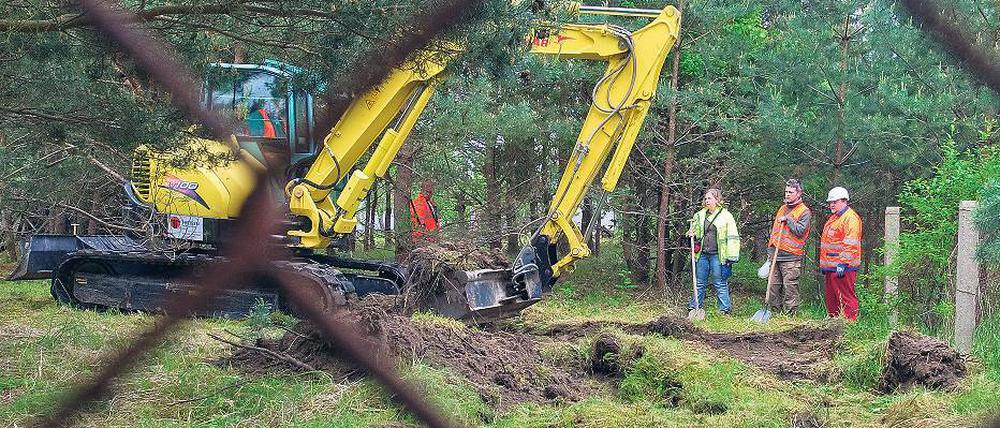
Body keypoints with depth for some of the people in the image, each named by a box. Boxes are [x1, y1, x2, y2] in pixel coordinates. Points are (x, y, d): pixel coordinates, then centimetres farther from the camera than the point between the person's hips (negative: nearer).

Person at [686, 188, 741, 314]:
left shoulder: (726, 216, -2)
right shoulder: (700, 215, 14)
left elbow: (732, 238, -6)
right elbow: (695, 231, 29)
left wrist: (731, 257, -12)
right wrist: (692, 234, 3)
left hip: (717, 255, -5)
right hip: (702, 254, 5)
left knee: (720, 284, -3)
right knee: (699, 283, 10)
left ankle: (725, 309, 3)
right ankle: (694, 307, 16)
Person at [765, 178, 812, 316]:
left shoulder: (804, 212, -2)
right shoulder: (782, 208, 20)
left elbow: (800, 231, -16)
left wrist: (788, 219, -13)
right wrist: (770, 250, 23)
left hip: (791, 257, -7)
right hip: (774, 254, 7)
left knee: (790, 287, -6)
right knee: (773, 286, 7)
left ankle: (790, 314, -2)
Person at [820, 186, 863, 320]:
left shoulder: (851, 218, -12)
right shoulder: (833, 218, 21)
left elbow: (850, 244, -20)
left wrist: (842, 264, -25)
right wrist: (823, 264, 26)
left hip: (842, 268, -10)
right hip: (830, 267, 10)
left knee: (846, 298, -9)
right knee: (831, 298, 15)